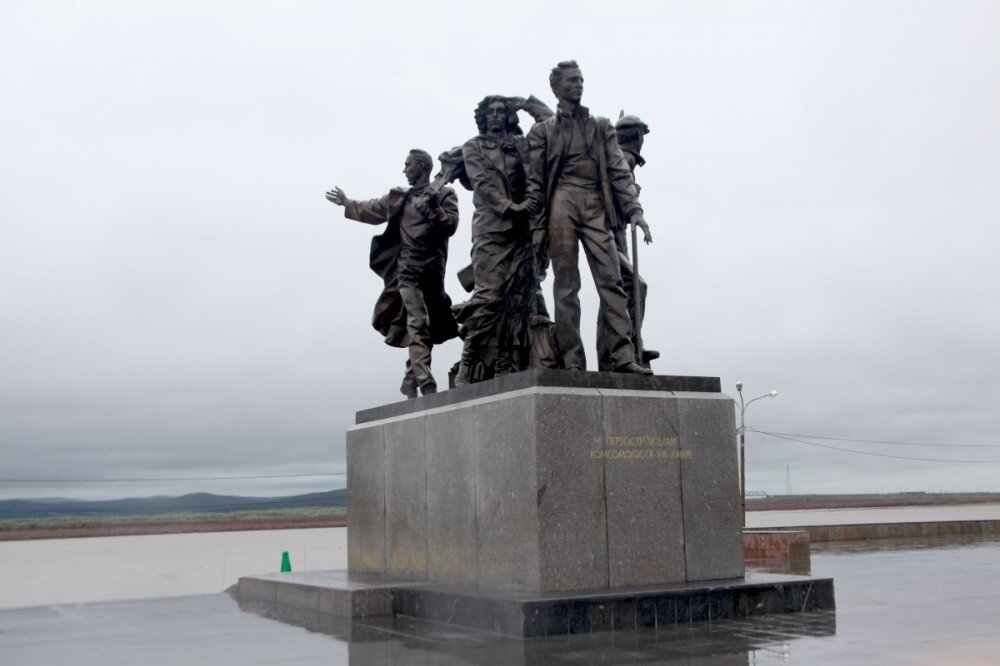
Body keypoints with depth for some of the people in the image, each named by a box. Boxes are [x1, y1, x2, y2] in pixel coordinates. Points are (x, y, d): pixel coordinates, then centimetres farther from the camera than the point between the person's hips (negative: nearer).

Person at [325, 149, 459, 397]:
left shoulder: (444, 195, 9)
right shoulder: (400, 197, 19)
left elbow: (451, 225, -3)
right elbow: (372, 211, 33)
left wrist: (434, 210, -16)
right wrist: (347, 203, 40)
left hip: (433, 270, 0)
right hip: (408, 267, 0)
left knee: (427, 327, 4)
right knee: (417, 323, -15)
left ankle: (412, 380, 15)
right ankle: (425, 382, -25)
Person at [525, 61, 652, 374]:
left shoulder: (602, 127, 21)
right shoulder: (542, 131, 15)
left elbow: (619, 171, 12)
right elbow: (534, 182, 9)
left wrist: (634, 210, -2)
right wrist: (537, 225, -1)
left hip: (596, 206, 2)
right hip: (562, 203, -2)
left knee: (611, 280, -9)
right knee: (566, 285, -5)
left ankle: (623, 357, -13)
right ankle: (572, 360, -6)